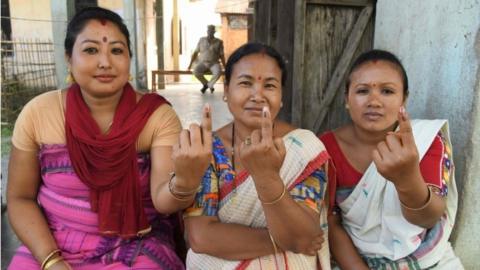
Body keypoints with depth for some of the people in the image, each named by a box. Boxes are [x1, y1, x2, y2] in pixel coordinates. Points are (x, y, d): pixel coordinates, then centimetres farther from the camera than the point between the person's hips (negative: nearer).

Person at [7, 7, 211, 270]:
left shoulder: (158, 115, -13)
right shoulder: (37, 113, -8)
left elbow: (163, 200, -23)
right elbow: (20, 198, 0)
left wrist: (186, 182, -44)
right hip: (51, 248, 2)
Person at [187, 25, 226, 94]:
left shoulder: (219, 42, 4)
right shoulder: (201, 40, 7)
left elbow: (221, 55, 7)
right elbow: (195, 53, 9)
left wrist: (225, 67, 0)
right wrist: (190, 64, 2)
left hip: (214, 63, -1)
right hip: (202, 62, 1)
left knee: (218, 72, -35)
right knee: (195, 71, -31)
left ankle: (209, 85, -5)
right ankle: (206, 84, -1)